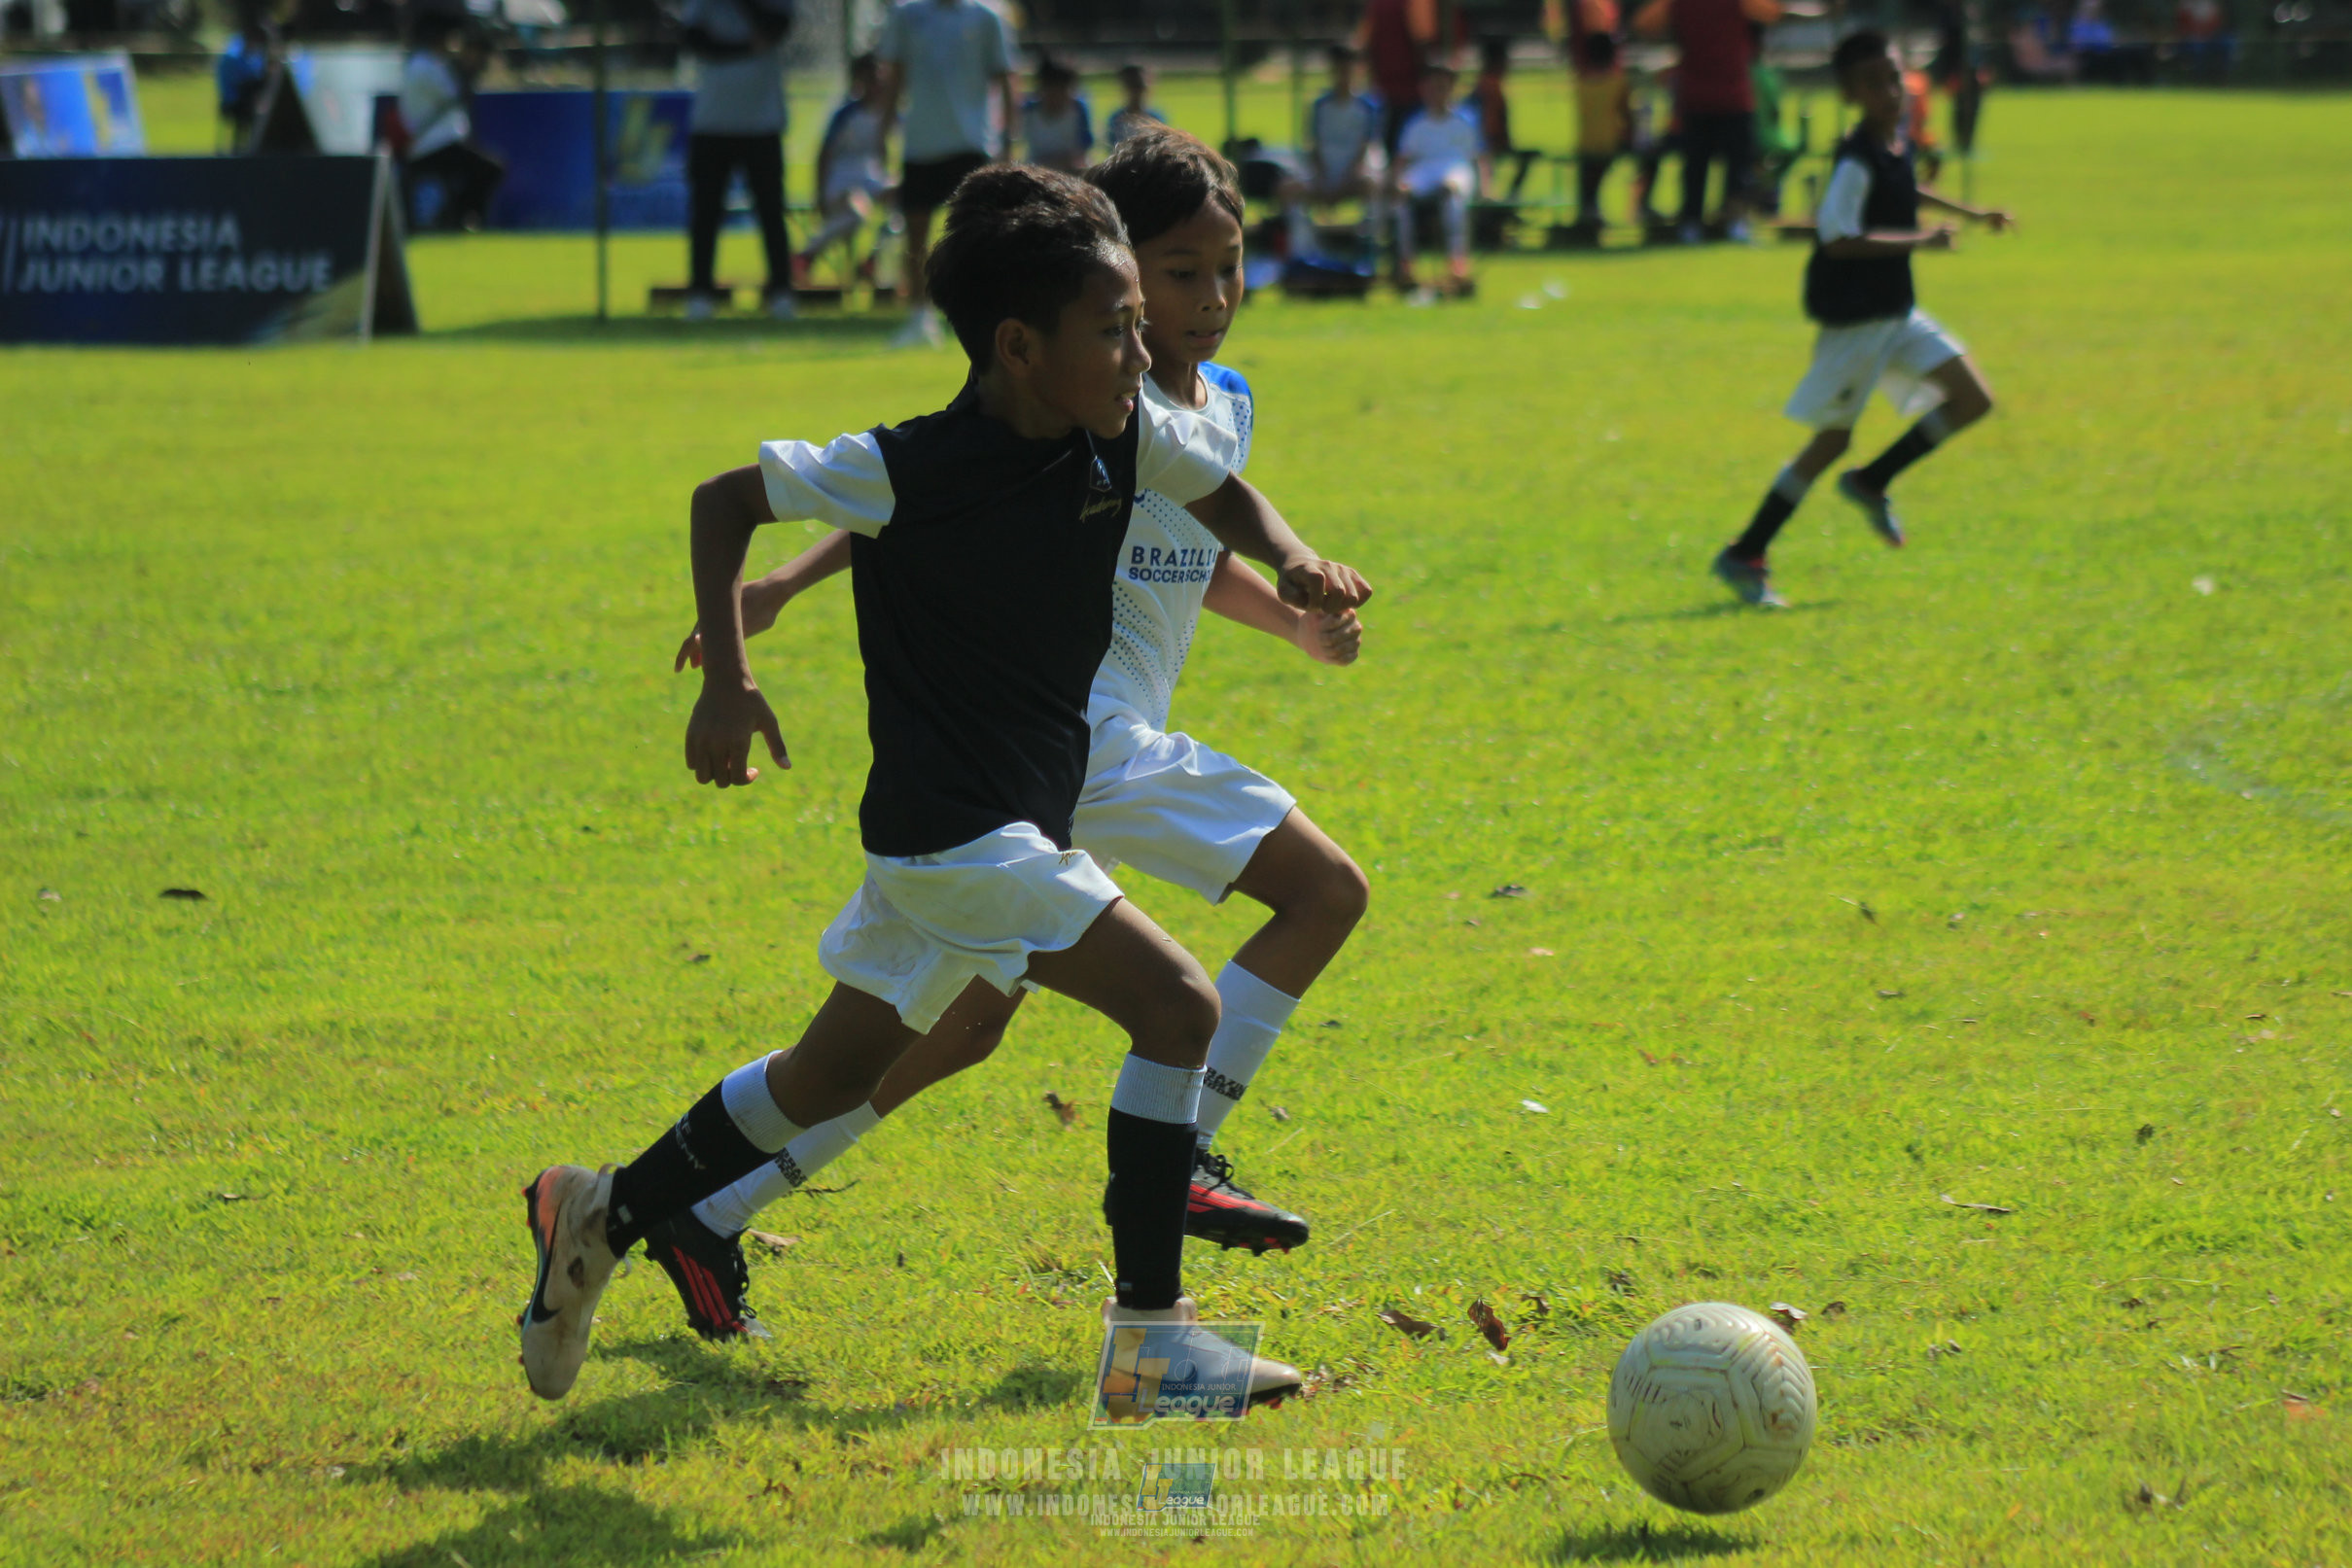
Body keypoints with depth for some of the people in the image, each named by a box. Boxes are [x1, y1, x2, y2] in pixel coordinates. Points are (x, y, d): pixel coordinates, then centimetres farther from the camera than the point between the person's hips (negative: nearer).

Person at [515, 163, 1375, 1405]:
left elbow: (1223, 494, 16)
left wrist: (1290, 561, -7)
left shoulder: (1124, 435, -3)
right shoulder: (906, 470, -18)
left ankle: (609, 1214, 34)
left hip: (1020, 825, 8)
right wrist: (728, 678, -16)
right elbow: (724, 499, -6)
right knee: (1176, 1005, -14)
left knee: (833, 1077, 20)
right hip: (959, 833, -8)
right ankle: (1148, 1326, -9)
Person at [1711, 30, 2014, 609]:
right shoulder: (1858, 159, -22)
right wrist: (1920, 241, -27)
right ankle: (1745, 556, 6)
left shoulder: (1896, 140, 6)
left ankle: (1871, 482, 15)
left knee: (1973, 399, 5)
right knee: (1833, 436, -2)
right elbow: (1838, 237, -31)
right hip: (1855, 318, -9)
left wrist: (1970, 214, 35)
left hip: (1896, 311, 9)